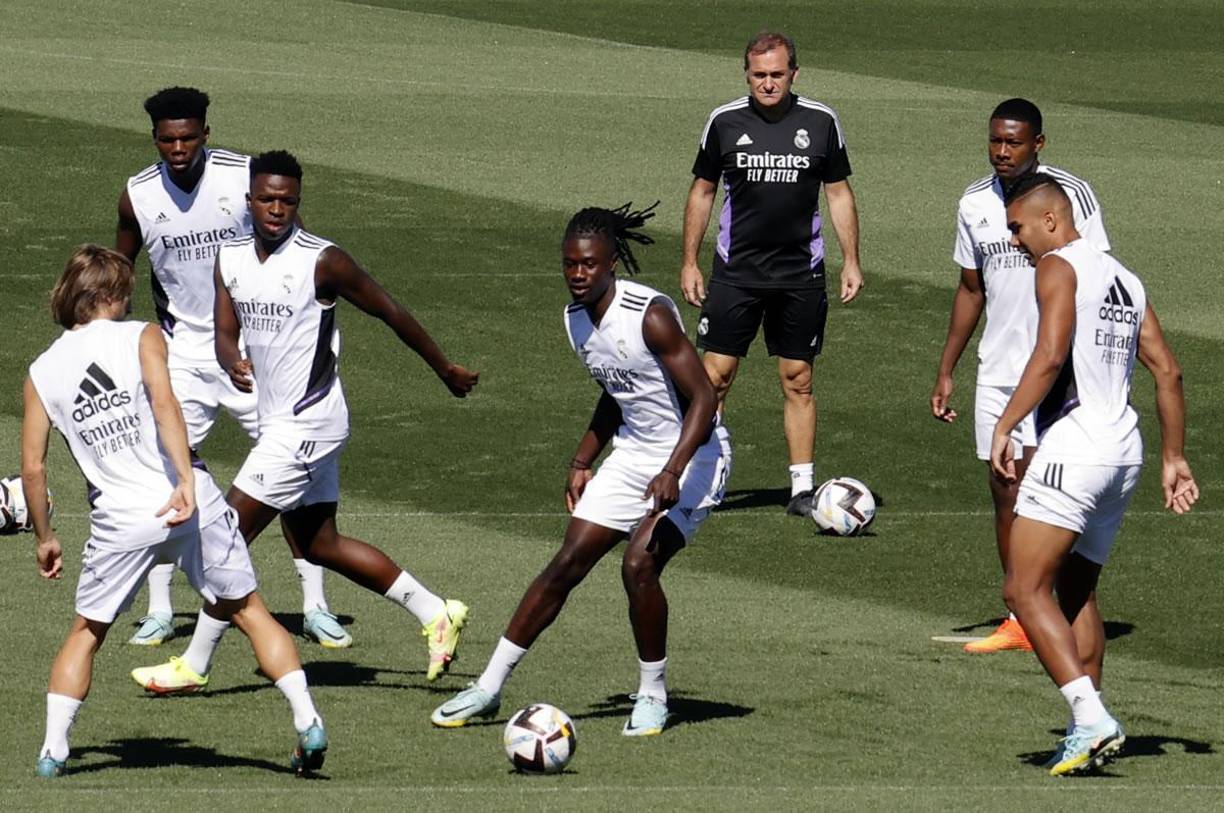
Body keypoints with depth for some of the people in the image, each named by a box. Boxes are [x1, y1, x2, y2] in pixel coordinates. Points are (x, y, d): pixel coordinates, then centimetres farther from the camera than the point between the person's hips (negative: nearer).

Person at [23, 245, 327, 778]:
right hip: (189, 505, -1)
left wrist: (45, 539, 18)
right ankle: (308, 723, 7)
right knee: (247, 610, 13)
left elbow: (32, 466, 7)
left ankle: (53, 750, 10)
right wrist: (186, 481, -24)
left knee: (87, 630, 18)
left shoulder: (41, 373, 9)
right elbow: (164, 402, -16)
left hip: (119, 521, 1)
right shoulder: (141, 336, 2)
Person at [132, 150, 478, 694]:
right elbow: (225, 332, 2)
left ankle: (194, 664, 0)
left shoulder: (322, 261, -15)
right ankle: (435, 614, 23)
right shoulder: (231, 258, 5)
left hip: (308, 423, -8)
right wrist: (231, 361, -23)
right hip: (279, 421, 8)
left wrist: (446, 371, 4)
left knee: (231, 532, -7)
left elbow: (390, 312, -5)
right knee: (321, 545, 15)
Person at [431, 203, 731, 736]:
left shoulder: (650, 315, -24)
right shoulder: (576, 319, 1)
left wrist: (672, 472, -33)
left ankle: (652, 696, 0)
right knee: (567, 564, 3)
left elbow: (703, 398, -24)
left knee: (638, 566, -21)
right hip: (633, 454, 7)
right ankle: (489, 688, 9)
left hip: (693, 454, -7)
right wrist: (581, 461, 15)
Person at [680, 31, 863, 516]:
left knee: (798, 382, 5)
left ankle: (802, 488, 10)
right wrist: (689, 262, 5)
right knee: (715, 376, -4)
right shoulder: (724, 121, -1)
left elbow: (839, 193, 8)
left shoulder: (821, 122, 0)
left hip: (801, 275, 0)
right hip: (735, 271, 0)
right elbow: (702, 191, 9)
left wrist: (851, 261, 3)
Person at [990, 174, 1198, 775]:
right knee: (1076, 593, 17)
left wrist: (1004, 427, -18)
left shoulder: (1059, 268, -5)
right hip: (1125, 452, 9)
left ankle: (1091, 718, -20)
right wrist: (1174, 458, 21)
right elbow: (1167, 371, 18)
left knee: (1025, 590, -8)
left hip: (1074, 449, -9)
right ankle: (1088, 732, 14)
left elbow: (1050, 355, -19)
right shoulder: (1124, 279, 19)